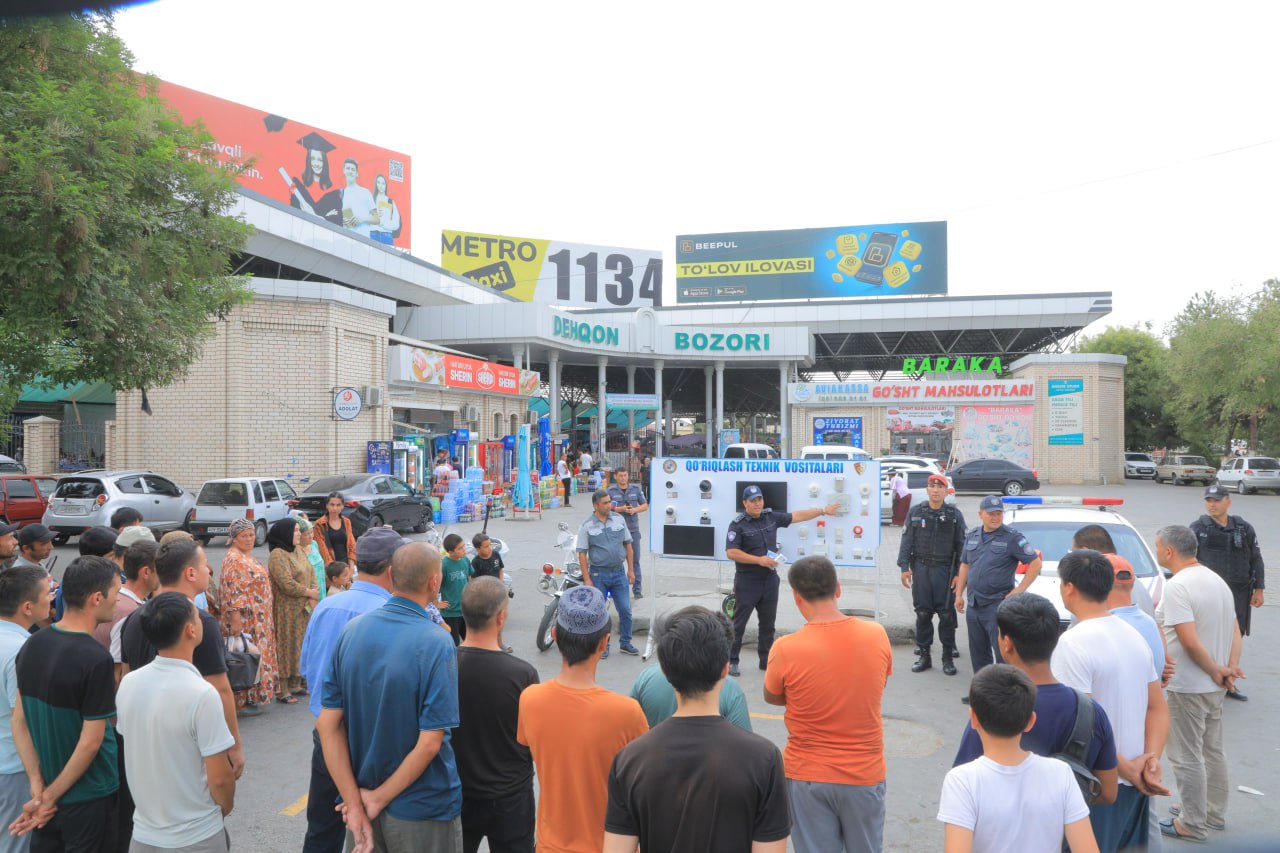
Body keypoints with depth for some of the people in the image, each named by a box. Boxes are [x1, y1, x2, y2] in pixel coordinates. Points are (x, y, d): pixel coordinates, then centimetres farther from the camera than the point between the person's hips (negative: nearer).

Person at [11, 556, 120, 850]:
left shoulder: (32, 644, -3)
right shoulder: (96, 660, -25)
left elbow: (19, 720, 1)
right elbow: (90, 743, -23)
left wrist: (38, 787, 0)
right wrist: (49, 797, -10)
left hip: (46, 785, 6)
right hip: (88, 798, -6)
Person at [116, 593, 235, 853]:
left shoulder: (127, 683, -7)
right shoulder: (201, 694, -25)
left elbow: (135, 754, 8)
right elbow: (219, 779, -20)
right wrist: (225, 808, 1)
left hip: (144, 831, 5)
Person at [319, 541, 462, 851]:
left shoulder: (352, 631, -6)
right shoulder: (437, 645, -22)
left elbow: (327, 724, -6)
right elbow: (429, 743, -24)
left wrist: (355, 804, -7)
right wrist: (379, 799, -12)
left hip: (362, 795, 5)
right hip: (422, 813, -5)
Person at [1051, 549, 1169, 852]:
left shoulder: (1072, 644, -20)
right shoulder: (1134, 635, 6)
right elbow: (1158, 708, 8)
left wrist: (1126, 768, -13)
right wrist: (1152, 759, -3)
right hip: (1135, 784, 8)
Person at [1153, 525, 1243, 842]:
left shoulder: (1177, 586, -22)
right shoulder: (1217, 580, 7)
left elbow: (1190, 641, -27)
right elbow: (1235, 631, 8)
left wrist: (1215, 670, -13)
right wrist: (1230, 668, -1)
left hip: (1188, 686, -9)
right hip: (1215, 686, 9)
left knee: (1187, 756, 3)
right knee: (1212, 750, 21)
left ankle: (1193, 823, 13)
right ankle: (1214, 813, 34)